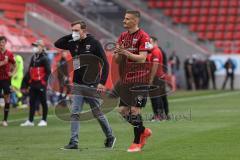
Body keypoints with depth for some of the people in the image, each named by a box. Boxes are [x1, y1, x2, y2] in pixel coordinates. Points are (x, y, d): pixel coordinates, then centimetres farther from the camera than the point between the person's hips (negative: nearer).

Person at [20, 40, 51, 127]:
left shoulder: (44, 58, -8)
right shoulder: (33, 58, 15)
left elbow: (48, 71, -12)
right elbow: (29, 71, 18)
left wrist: (43, 81, -17)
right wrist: (25, 84, 14)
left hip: (41, 84, -8)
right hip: (33, 84, 8)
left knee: (43, 102, 2)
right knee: (32, 102, 9)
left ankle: (44, 120, 10)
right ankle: (30, 121, 13)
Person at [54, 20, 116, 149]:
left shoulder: (94, 43, -7)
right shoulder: (73, 43, 6)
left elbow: (105, 63, -8)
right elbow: (57, 44, 7)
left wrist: (102, 83, -14)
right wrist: (71, 36, -2)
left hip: (92, 85, -4)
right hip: (78, 84, 5)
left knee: (98, 113, 6)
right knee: (75, 113, -4)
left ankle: (110, 137, 23)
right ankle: (74, 142, -2)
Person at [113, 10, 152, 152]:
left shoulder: (143, 36, -9)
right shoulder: (123, 36, 13)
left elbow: (142, 58, -17)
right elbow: (117, 60, 12)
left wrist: (127, 53, -28)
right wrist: (118, 53, -9)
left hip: (138, 80, -7)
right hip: (124, 79, 7)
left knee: (135, 110, -9)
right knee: (122, 110, 7)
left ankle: (137, 143, 3)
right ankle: (143, 131, 26)